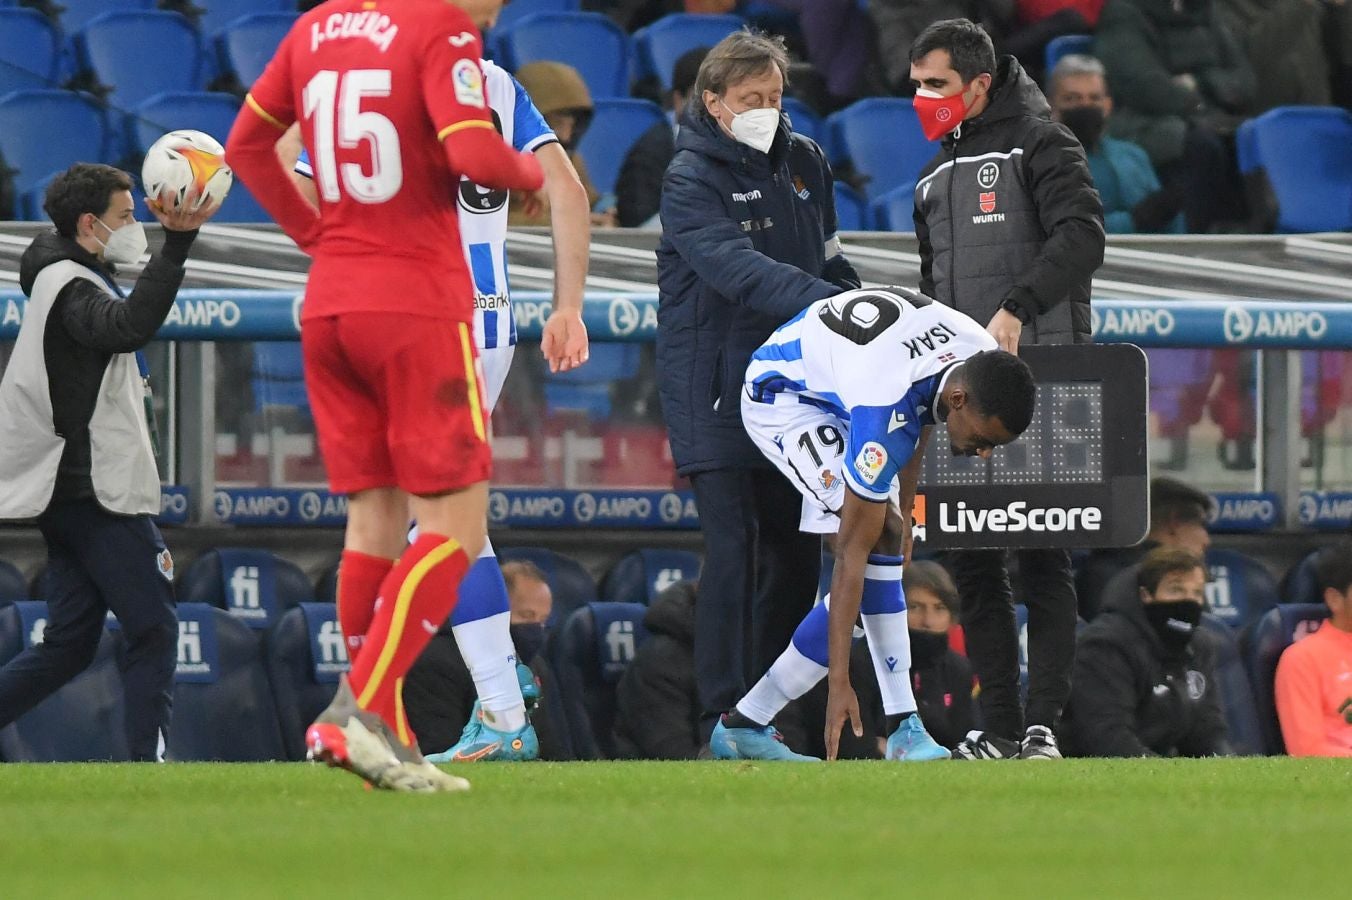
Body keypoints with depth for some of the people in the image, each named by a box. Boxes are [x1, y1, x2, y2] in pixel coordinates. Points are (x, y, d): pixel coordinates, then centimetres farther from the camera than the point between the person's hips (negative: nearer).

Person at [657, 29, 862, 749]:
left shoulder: (804, 163, 10)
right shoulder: (690, 176, -11)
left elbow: (829, 261, 19)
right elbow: (738, 268, -25)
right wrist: (832, 304, -35)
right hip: (714, 387, -7)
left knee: (795, 551, 8)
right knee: (733, 552, -12)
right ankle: (726, 717, -8)